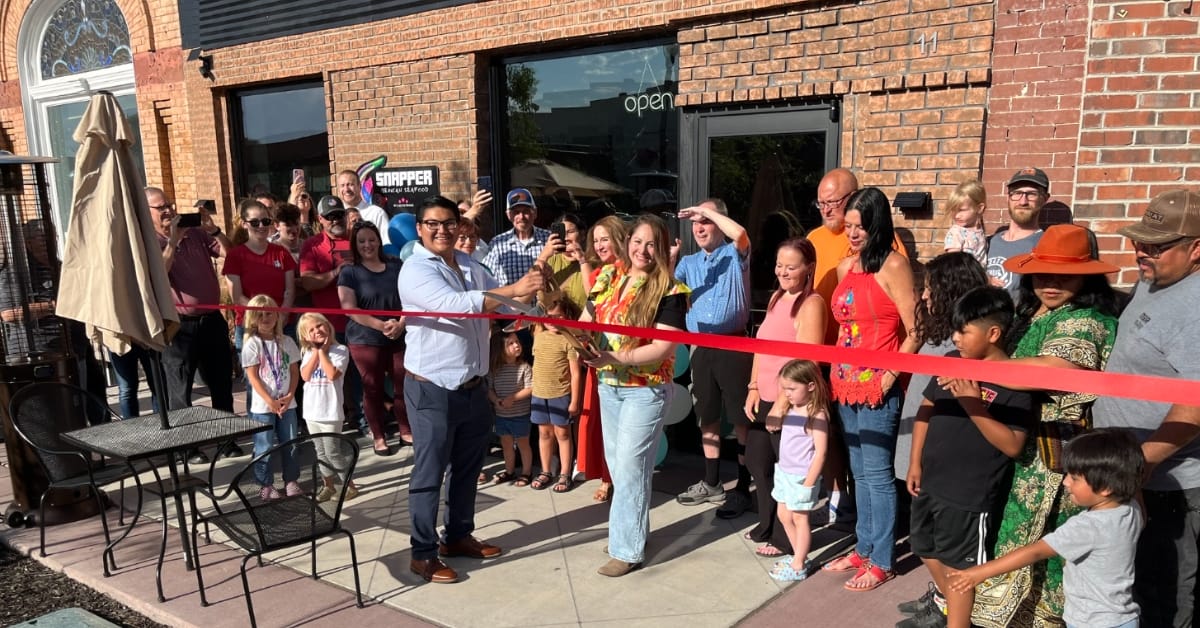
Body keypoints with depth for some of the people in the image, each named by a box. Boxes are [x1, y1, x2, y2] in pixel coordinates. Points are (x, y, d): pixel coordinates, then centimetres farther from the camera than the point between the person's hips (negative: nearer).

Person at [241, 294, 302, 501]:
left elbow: (294, 371, 5)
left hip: (287, 403, 4)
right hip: (263, 405, -3)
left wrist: (290, 396, -8)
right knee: (264, 447, 3)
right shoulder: (251, 344, -7)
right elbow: (253, 377, -10)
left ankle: (291, 480, 22)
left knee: (290, 444, 10)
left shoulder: (287, 342, 4)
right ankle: (266, 485, 15)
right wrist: (270, 401, -15)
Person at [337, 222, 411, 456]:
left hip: (400, 337, 2)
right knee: (373, 388, 4)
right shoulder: (349, 272, -1)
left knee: (404, 384, 3)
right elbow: (349, 309, -9)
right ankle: (379, 437, 16)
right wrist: (381, 325, -18)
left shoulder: (396, 266, 8)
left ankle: (406, 430, 19)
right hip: (365, 340, -2)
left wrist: (401, 323, -12)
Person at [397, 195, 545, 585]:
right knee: (429, 474, 3)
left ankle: (458, 536, 36)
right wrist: (514, 289, -32)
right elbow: (455, 305, -30)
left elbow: (505, 304, 12)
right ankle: (423, 554, 16)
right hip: (433, 389, -8)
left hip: (473, 386, 8)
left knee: (467, 468, 19)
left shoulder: (470, 266, 9)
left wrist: (532, 287, -8)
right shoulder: (416, 270, -15)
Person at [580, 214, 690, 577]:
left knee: (630, 466, -2)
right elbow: (586, 320, 10)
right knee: (616, 462, 17)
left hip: (646, 390, -7)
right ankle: (631, 528, 34)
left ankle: (627, 549, 11)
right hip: (608, 385, 7)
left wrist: (616, 358, -29)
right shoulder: (607, 278, 3)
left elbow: (664, 347, -21)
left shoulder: (669, 291, -15)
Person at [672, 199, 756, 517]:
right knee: (707, 417, 15)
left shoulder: (735, 254, -2)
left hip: (734, 345, -6)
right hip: (701, 347, 6)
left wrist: (707, 211, -14)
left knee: (742, 418, 0)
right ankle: (711, 483, 27)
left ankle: (743, 488, 10)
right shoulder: (688, 262, 14)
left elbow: (740, 233, -24)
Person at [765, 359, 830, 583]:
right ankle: (799, 557, 33)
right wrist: (780, 403, 5)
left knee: (799, 518, 3)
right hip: (784, 472, 9)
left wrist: (809, 483, -20)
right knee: (784, 515, 17)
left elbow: (820, 452, -20)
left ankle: (798, 566, 15)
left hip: (801, 477, -9)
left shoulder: (816, 415, -20)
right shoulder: (790, 409, 4)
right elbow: (772, 426, 12)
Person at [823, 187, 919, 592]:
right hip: (846, 385, 7)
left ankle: (882, 562, 13)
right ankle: (864, 550, 28)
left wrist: (889, 376, -15)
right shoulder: (845, 267, 11)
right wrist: (835, 370, 10)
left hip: (876, 387, -7)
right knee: (860, 474, 16)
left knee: (877, 475, 1)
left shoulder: (893, 265, -10)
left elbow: (915, 332, -13)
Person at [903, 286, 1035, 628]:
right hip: (930, 481, 7)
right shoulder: (951, 361, 0)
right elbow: (926, 409, 10)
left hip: (969, 494, -7)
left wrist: (973, 404, -29)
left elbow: (1012, 445, -21)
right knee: (928, 551, 25)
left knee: (958, 566, 8)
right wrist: (915, 463, 9)